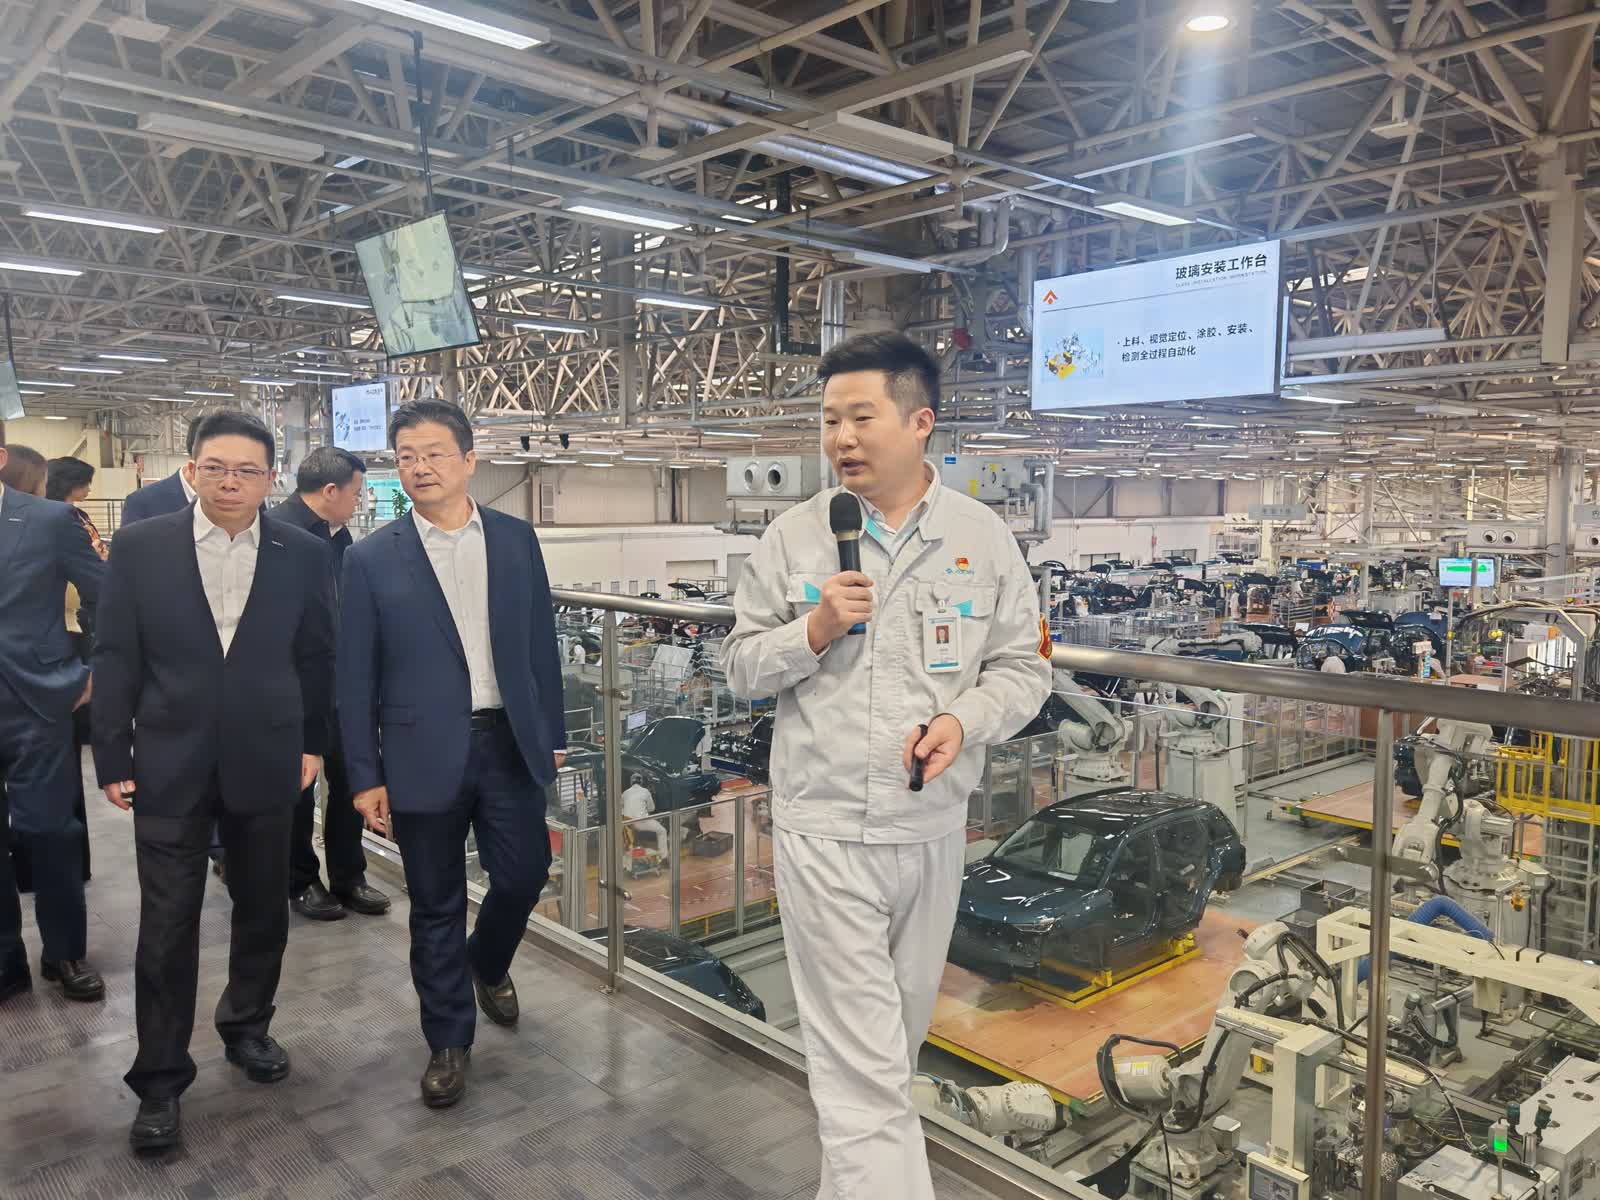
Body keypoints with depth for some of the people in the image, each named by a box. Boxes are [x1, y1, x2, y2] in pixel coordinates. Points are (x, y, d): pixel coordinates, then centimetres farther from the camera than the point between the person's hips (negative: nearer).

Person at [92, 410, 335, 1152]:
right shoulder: (140, 547, -4)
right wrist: (112, 758, -2)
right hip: (169, 766, -1)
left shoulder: (304, 554, -2)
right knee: (167, 929, 5)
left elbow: (316, 656, 5)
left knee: (263, 911, 15)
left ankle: (246, 1027, 38)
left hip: (265, 764, 2)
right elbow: (116, 658, -1)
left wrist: (314, 743, 6)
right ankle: (160, 1081, 20)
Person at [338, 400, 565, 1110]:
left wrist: (552, 734, 8)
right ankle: (447, 1042, 28)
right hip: (424, 755, -2)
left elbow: (540, 644, 8)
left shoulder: (516, 541, 4)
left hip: (508, 743, 2)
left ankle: (487, 963, 41)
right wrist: (364, 777, -3)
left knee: (524, 874, 7)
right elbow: (355, 677, -1)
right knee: (436, 905, 9)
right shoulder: (371, 560, -2)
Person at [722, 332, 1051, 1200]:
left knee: (895, 1041, 20)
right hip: (824, 831, -2)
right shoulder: (791, 538, -2)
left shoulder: (983, 538, -1)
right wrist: (814, 628, -16)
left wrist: (964, 722, -16)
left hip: (932, 828, 3)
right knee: (861, 1066, -3)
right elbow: (741, 667, 2)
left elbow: (1023, 667, 3)